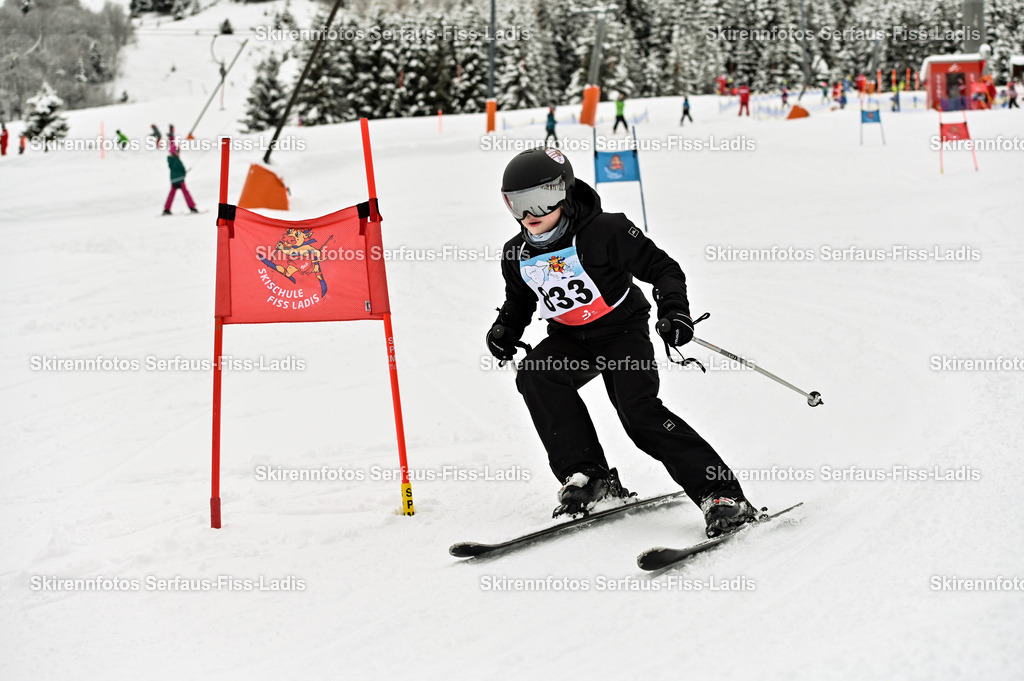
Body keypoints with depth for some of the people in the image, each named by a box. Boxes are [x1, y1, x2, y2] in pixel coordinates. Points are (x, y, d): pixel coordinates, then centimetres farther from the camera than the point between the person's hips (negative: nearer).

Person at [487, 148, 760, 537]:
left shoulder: (604, 232, -19)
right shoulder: (518, 255, -2)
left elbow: (662, 268, -13)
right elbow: (519, 300, 20)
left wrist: (674, 311, -28)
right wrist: (505, 328, 0)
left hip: (623, 330, -5)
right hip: (571, 339, 5)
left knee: (639, 411, -23)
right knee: (534, 375, -25)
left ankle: (722, 495, -20)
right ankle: (587, 477, -17)